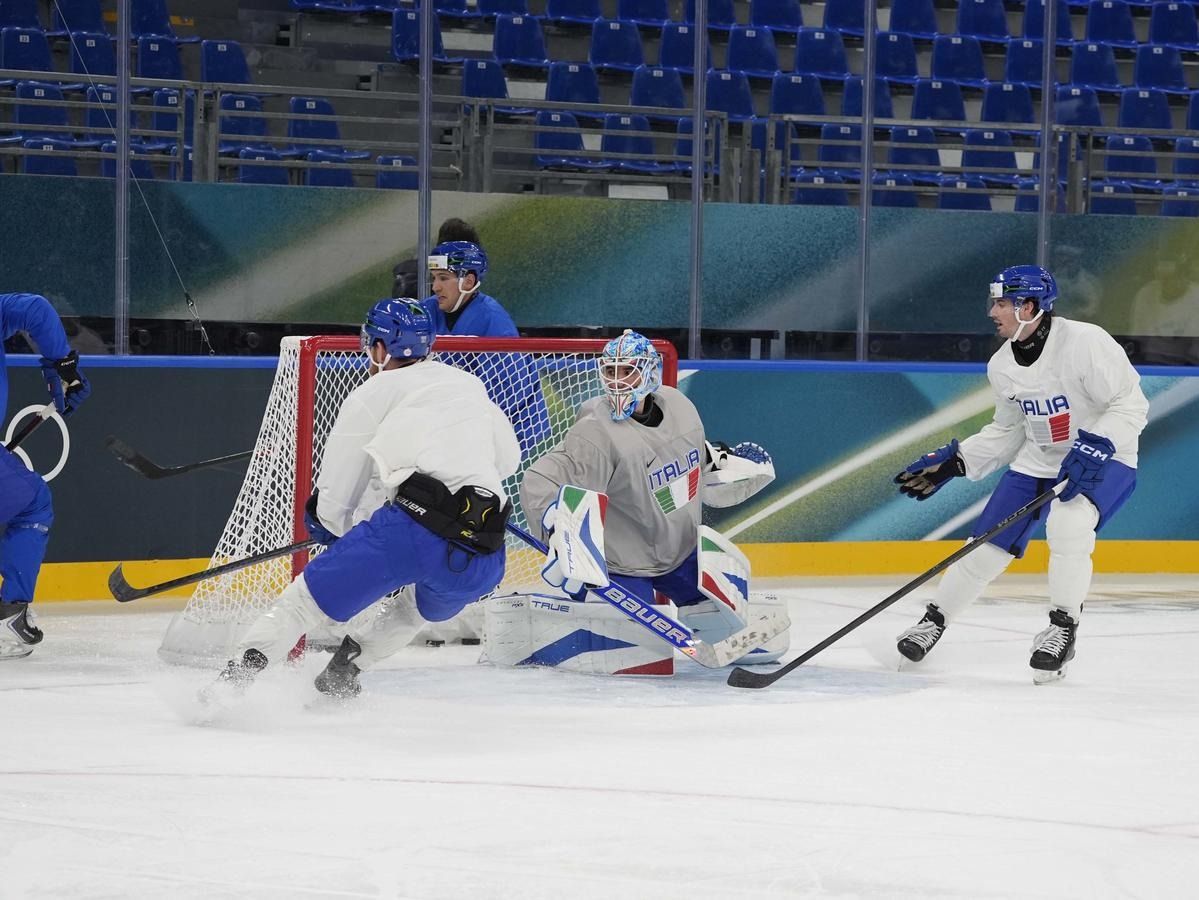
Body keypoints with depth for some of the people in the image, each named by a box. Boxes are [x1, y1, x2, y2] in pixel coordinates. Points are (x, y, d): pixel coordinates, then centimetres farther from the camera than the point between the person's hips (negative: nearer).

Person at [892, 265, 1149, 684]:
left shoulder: (1085, 342, -22)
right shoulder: (1002, 366, -1)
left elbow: (1131, 405, -20)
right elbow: (1008, 431, 11)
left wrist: (1095, 446, -32)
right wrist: (952, 462, 6)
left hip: (1102, 460, -6)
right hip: (1037, 461, 6)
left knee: (1067, 524, -33)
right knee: (988, 545, 3)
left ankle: (1062, 628, -20)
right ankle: (935, 618, 21)